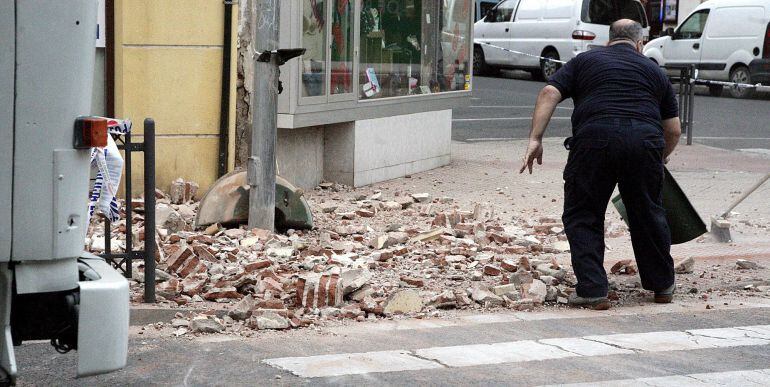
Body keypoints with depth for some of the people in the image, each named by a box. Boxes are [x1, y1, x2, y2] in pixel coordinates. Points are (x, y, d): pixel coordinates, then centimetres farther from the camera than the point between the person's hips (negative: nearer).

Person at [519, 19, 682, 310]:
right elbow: (674, 130, 24)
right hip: (645, 141, 2)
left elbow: (549, 94, 6)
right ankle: (662, 286, 31)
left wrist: (535, 139, 2)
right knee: (648, 215, 19)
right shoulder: (653, 71, 25)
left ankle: (592, 291, 3)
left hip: (595, 140, -2)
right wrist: (660, 158, 41)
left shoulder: (585, 61, 21)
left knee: (582, 217, 10)